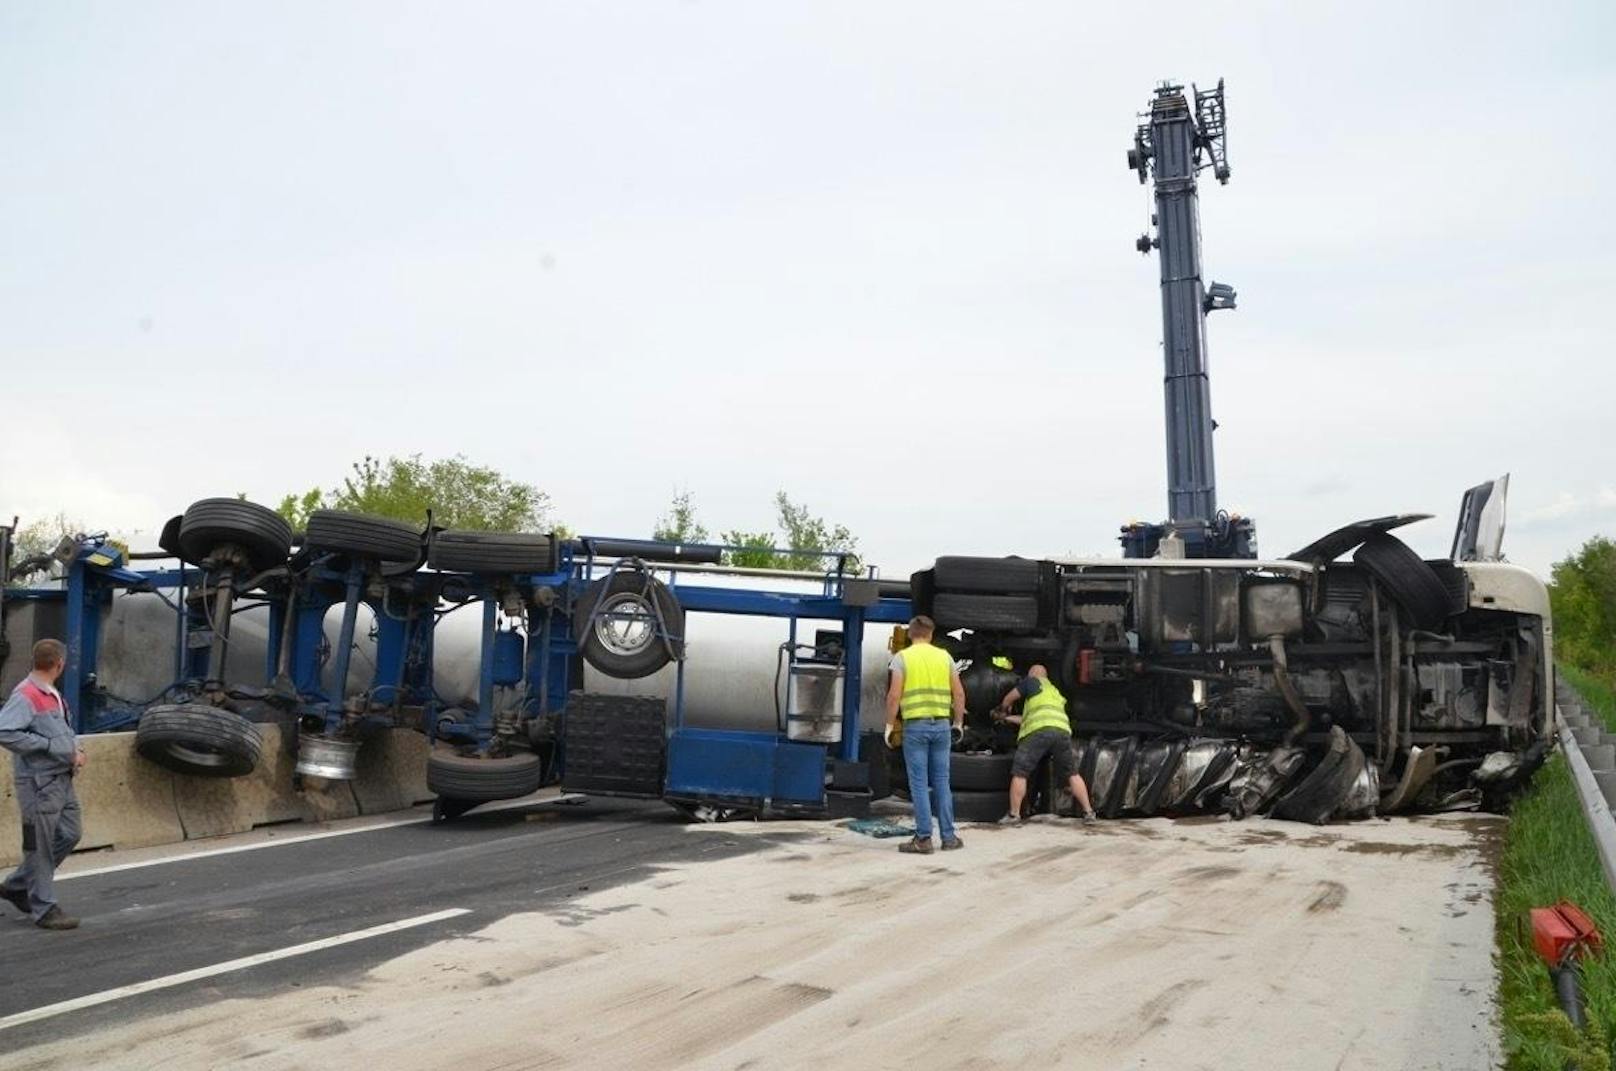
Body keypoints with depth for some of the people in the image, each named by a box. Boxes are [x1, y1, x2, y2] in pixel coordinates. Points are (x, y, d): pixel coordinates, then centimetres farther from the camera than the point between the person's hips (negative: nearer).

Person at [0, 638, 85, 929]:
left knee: (68, 835, 14)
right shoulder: (26, 696, -15)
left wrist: (74, 750, 5)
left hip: (61, 778, 9)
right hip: (39, 782, -9)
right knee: (41, 845, 1)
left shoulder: (53, 695, 13)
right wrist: (50, 746, -23)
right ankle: (44, 908, 12)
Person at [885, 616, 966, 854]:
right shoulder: (944, 656, 8)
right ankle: (949, 837, 14)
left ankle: (923, 839, 1)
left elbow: (894, 696, -9)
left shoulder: (902, 657, -2)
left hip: (915, 726, -3)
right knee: (942, 782, 10)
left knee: (919, 784, 1)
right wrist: (958, 722, 17)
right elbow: (959, 694, 6)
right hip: (942, 725, 3)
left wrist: (890, 724, 0)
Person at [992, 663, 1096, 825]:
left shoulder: (1033, 681, 20)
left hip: (1039, 731, -6)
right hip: (1063, 731, 6)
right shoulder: (1055, 692, 37)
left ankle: (1014, 815, 2)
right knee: (1072, 774, 17)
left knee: (1019, 773, 2)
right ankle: (1088, 811, 15)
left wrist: (1003, 709, 47)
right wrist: (1006, 718, 46)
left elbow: (1008, 699, 24)